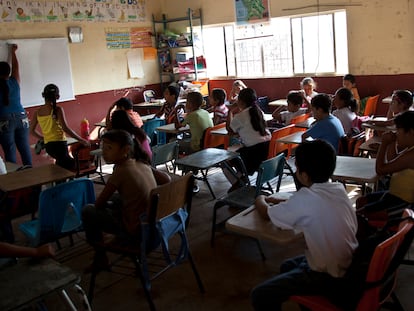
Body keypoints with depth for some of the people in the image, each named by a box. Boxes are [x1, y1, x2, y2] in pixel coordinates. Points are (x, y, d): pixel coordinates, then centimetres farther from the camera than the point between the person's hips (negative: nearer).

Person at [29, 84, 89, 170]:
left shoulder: (37, 112, 6)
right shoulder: (58, 109, -10)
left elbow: (32, 130, 13)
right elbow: (65, 128, -17)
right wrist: (81, 140, -12)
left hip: (48, 145, 7)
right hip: (59, 144, -7)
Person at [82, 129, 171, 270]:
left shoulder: (121, 170, -17)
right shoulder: (142, 164, 1)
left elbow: (99, 204, -10)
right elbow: (167, 179, 16)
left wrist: (106, 203, 13)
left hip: (137, 232, -7)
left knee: (88, 211, 5)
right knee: (115, 199, 27)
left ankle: (100, 259, 19)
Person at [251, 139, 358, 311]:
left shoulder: (305, 198, -25)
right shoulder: (339, 189, -3)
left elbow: (266, 213, -7)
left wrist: (260, 200, 14)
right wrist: (281, 203, 14)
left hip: (330, 278, -8)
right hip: (350, 268, 8)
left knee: (260, 295, -6)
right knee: (288, 266, 28)